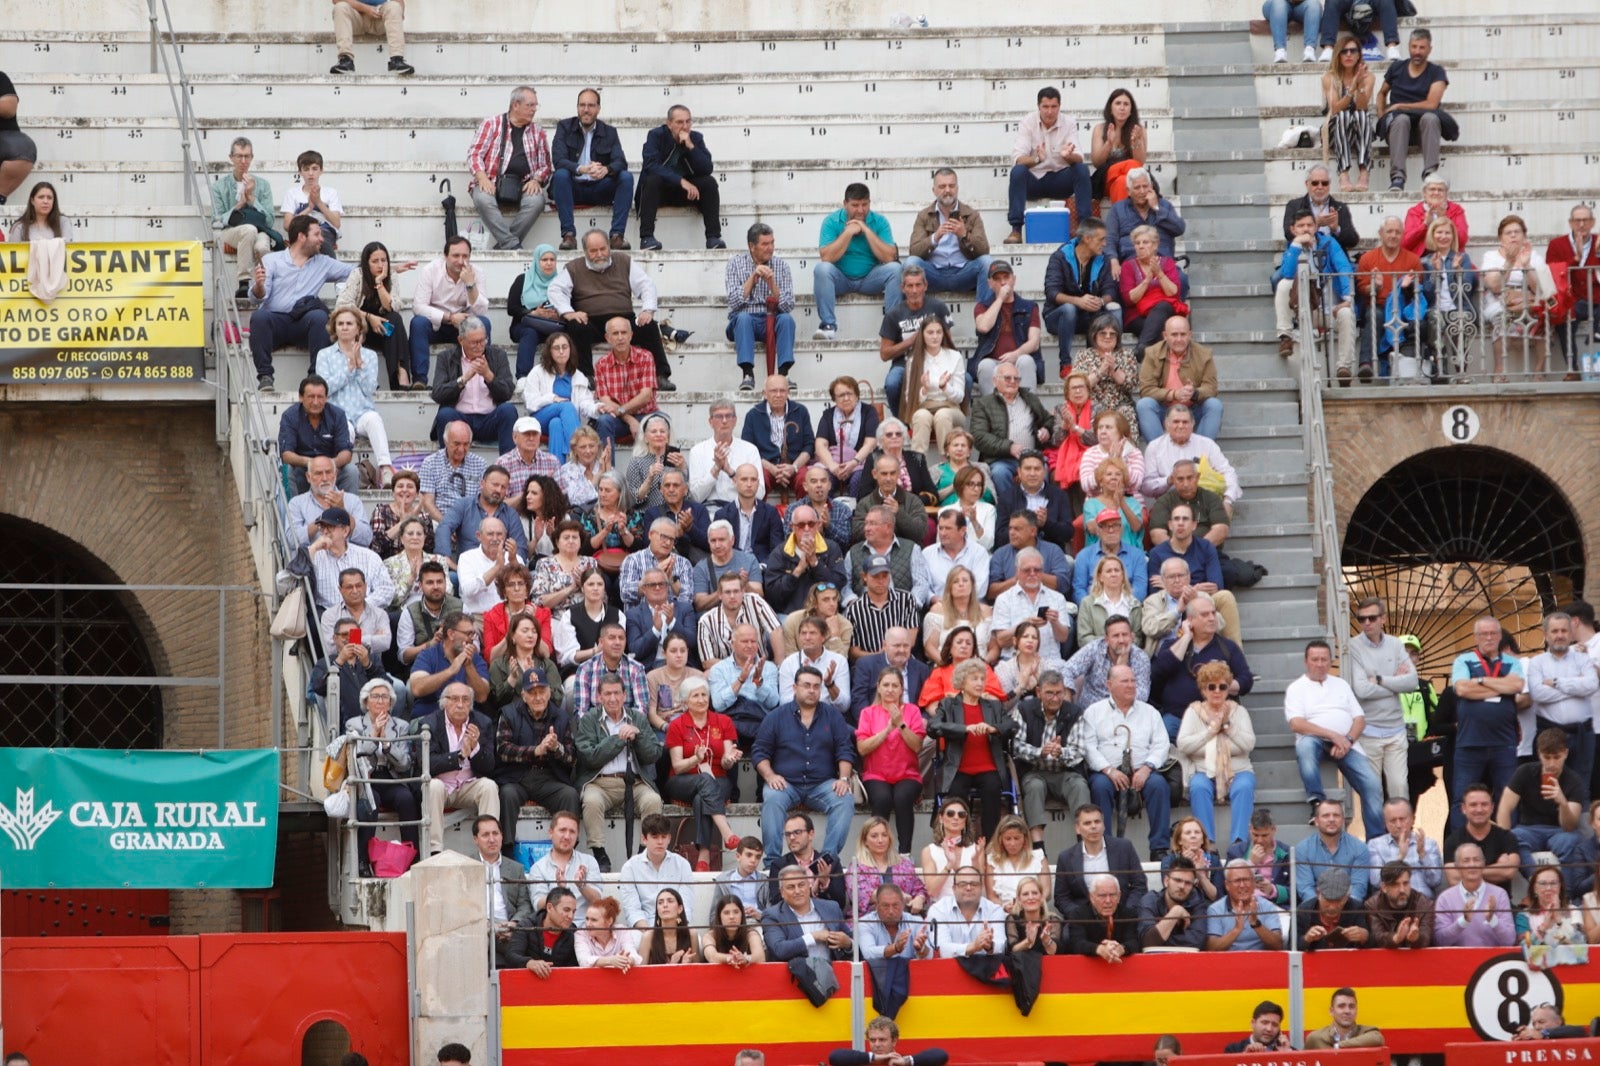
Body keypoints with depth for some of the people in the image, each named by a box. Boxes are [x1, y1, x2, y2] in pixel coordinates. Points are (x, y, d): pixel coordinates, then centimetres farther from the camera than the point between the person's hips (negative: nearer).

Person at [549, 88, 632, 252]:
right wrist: (581, 169, -34)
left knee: (626, 177, -23)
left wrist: (606, 169, -32)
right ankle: (568, 234, -33)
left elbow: (621, 162, -7)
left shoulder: (609, 132, 8)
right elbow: (558, 160, -13)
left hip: (599, 189, 2)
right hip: (573, 187, -2)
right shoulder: (565, 127, 2)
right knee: (560, 174, -33)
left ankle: (617, 234, -25)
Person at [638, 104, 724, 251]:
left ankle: (713, 237, -25)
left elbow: (707, 170, -12)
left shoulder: (695, 138, -1)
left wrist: (690, 146, -24)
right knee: (652, 180, -34)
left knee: (710, 183, -21)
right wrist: (681, 181, -35)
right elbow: (651, 165, -26)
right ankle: (646, 237, -40)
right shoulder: (656, 135, -10)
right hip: (659, 189, -3)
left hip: (687, 189, 3)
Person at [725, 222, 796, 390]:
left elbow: (788, 306, -2)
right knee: (743, 317, -35)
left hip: (772, 321, 1)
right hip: (743, 321, -1)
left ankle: (783, 374, -39)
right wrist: (753, 277, -13)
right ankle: (748, 375, -45)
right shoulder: (735, 263, 4)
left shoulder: (781, 266, 7)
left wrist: (771, 282, -15)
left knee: (786, 319, -30)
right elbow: (735, 302, -7)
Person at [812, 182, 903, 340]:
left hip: (870, 279, 1)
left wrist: (867, 231, -19)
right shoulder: (832, 222, -8)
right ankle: (828, 326, -31)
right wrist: (848, 232, -20)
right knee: (821, 268, -31)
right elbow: (826, 257, -21)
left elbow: (889, 257, -16)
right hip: (840, 278, -1)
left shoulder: (879, 222, -5)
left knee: (894, 268, -25)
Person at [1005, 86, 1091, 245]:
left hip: (1060, 181, 1)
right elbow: (1017, 158, -19)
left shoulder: (1069, 124, -3)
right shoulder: (1027, 123, -7)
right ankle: (1016, 230, -34)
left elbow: (1078, 158, -14)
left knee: (1082, 169, -26)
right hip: (1034, 180, -1)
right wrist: (1036, 159, -41)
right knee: (1017, 171, -32)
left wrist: (1069, 156, -39)